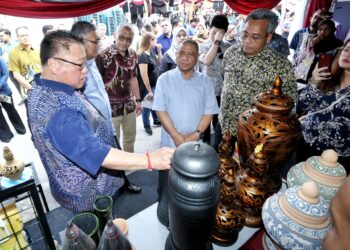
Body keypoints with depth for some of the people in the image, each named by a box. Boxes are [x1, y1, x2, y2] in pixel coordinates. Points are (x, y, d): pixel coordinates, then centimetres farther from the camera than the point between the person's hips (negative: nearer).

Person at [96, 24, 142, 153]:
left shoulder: (133, 55, 2)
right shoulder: (103, 56, -17)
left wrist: (138, 100, 13)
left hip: (129, 105, 6)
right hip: (111, 107, -5)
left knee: (130, 138, 20)